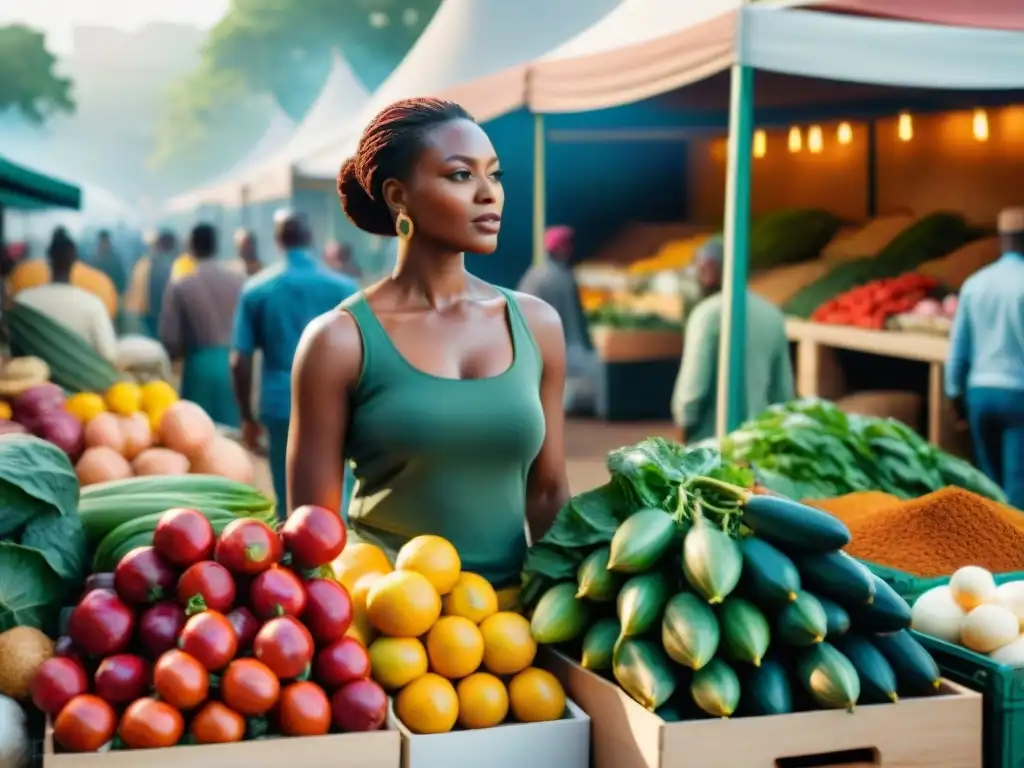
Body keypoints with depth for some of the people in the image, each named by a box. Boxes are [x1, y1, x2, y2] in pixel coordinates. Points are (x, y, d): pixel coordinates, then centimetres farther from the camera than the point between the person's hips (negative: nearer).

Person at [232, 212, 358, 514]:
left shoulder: (256, 289, 3)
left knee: (289, 501, 9)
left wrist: (247, 416, 10)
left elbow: (239, 362, 1)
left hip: (281, 407, 1)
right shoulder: (343, 288, -1)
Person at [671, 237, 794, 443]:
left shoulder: (709, 313, -10)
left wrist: (683, 424, 0)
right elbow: (783, 390, 13)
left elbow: (694, 385, -13)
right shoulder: (772, 315, 10)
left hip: (711, 440, -6)